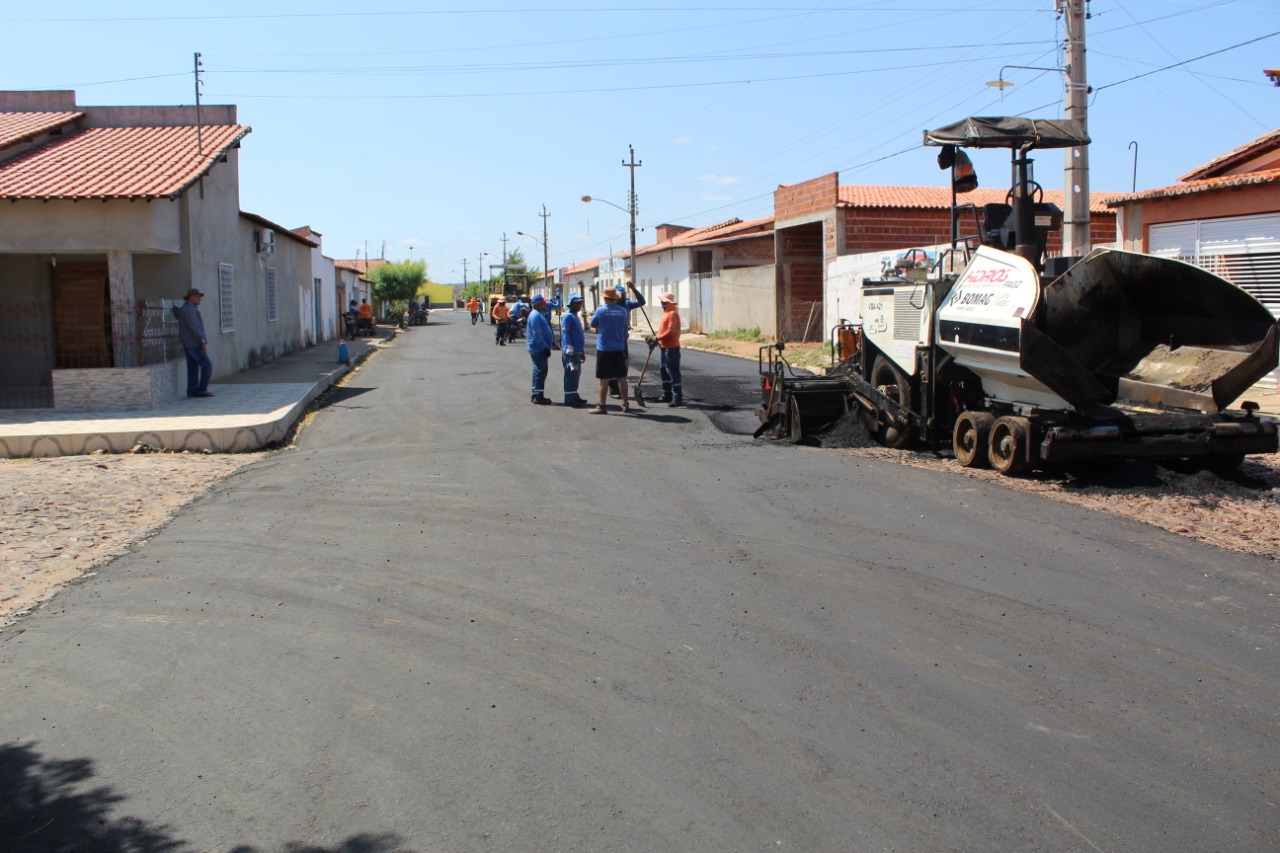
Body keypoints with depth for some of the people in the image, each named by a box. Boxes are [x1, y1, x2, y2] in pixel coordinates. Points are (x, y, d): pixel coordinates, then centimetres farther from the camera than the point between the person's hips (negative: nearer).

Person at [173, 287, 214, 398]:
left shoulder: (184, 308, 15)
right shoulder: (190, 309, -16)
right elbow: (194, 327, -23)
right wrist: (203, 341, -24)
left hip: (188, 344, 10)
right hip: (194, 343, -10)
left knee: (193, 367, 8)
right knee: (207, 365, -7)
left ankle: (192, 391, 6)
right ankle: (201, 390, -8)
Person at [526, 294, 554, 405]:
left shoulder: (538, 315, 16)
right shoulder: (535, 315, -16)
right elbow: (537, 334, -22)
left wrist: (546, 348, 20)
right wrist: (545, 348, -21)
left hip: (539, 349, 10)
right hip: (538, 349, -10)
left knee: (539, 371, 13)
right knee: (541, 371, -8)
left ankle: (536, 395, 19)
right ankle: (538, 396, -6)